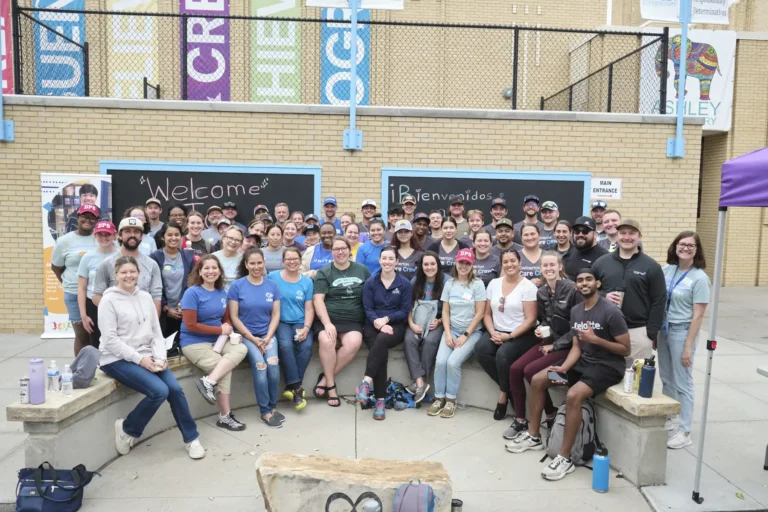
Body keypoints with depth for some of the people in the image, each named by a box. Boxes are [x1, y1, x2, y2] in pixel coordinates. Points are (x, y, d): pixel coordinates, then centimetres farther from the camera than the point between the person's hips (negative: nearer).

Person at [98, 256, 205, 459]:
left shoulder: (145, 297, 9)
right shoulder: (109, 300, -7)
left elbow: (156, 332, 9)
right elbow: (110, 340, -13)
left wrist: (160, 357, -6)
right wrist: (139, 358, -19)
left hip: (145, 357, 5)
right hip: (117, 359, -5)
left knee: (175, 389, -14)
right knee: (159, 391, -23)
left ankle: (191, 438, 3)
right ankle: (127, 428, 4)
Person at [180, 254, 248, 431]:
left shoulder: (222, 293, 8)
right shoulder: (192, 292, -11)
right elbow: (191, 326, -16)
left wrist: (230, 331, -8)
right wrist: (220, 330, -12)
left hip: (218, 340, 6)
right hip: (194, 343, -6)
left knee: (241, 349, -22)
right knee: (226, 367, -21)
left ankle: (209, 381, -24)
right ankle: (225, 416, -6)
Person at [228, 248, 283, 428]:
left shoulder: (272, 285, 3)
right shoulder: (237, 286, -4)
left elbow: (276, 315, 4)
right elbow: (234, 317, -4)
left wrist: (267, 338, -9)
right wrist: (252, 338, -10)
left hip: (267, 334, 2)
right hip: (246, 335, -2)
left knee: (273, 363, -24)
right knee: (260, 365, -26)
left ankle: (273, 406, -3)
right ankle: (265, 411, -10)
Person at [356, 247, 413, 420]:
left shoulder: (405, 283, 4)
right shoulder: (370, 282, 6)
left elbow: (405, 311, 0)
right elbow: (368, 309, 0)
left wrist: (386, 319, -16)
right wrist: (379, 324, -18)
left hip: (395, 325, 0)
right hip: (373, 325, 1)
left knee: (382, 340, -36)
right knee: (381, 351, -29)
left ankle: (366, 381, -38)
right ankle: (380, 400, -30)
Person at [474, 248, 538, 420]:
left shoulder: (528, 287, -6)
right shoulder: (493, 284, 9)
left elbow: (530, 320, -10)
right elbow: (487, 314, 9)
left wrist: (509, 336, -18)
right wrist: (493, 333, -9)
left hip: (521, 335, -4)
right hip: (496, 332, 5)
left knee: (503, 354, -32)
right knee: (480, 349, -24)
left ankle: (504, 395, -5)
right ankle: (508, 387, -5)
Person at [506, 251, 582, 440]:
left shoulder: (572, 289, -14)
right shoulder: (541, 292, 7)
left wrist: (556, 345, -15)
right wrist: (540, 329, -3)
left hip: (568, 345, -7)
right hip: (548, 341, 7)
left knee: (530, 371, -23)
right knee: (515, 369, -11)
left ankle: (551, 415, 0)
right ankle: (520, 420, 1)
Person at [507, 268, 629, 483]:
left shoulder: (611, 311, -15)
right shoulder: (575, 311, 7)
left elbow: (625, 349, -12)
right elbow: (577, 347, 7)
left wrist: (595, 339, -22)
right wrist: (563, 368, -9)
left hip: (607, 366, -8)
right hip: (583, 361, 8)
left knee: (573, 395, -33)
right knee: (537, 380, 0)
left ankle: (565, 458, -19)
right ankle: (534, 436, 13)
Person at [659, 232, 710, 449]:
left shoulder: (699, 278, -12)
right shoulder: (666, 270, 2)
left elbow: (698, 316, -13)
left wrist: (688, 346, -14)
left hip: (682, 332, -5)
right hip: (663, 329, 5)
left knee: (682, 382, 3)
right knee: (666, 379, 16)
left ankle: (684, 432, 14)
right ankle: (668, 418, 33)